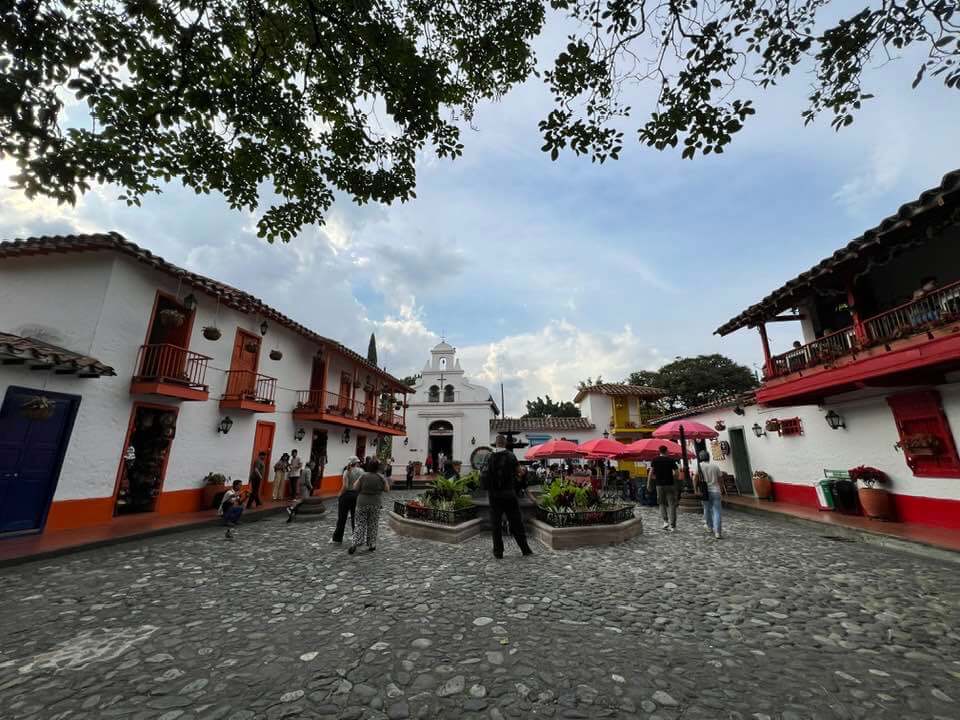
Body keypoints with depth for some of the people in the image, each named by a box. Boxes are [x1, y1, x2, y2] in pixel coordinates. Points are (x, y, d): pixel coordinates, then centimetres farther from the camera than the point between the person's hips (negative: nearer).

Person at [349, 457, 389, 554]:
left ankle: (354, 544, -3)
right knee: (373, 525, 13)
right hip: (375, 504, 1)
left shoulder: (363, 476, -10)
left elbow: (355, 486, -3)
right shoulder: (381, 478, -7)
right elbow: (387, 489, 4)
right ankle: (371, 545, 18)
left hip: (362, 503, 0)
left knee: (360, 524, 9)